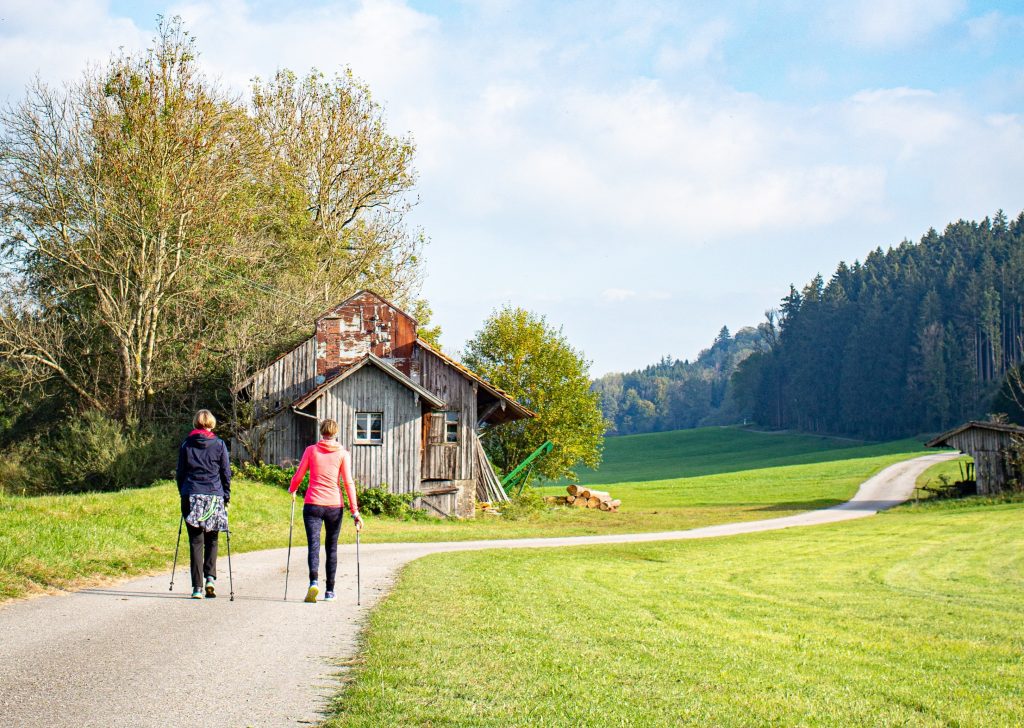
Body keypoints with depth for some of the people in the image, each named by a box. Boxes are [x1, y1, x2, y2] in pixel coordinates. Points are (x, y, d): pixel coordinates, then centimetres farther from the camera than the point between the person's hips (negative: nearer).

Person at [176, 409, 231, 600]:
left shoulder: (186, 445, 8)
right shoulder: (219, 444, 4)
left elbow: (180, 472, 12)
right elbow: (226, 473, 6)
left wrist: (183, 494, 21)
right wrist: (226, 497, 12)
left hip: (192, 496, 1)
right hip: (215, 496, -1)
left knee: (196, 541, 1)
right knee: (211, 540, 13)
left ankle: (197, 586, -5)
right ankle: (210, 577, -5)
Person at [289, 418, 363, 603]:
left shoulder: (311, 450, 3)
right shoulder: (343, 454, 2)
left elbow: (298, 476, 5)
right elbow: (348, 482, -3)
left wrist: (292, 490, 27)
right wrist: (355, 511, -3)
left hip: (312, 504, -1)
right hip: (335, 505, 1)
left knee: (313, 545, -6)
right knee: (332, 548, 14)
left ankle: (314, 582, -30)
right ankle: (330, 591, 17)